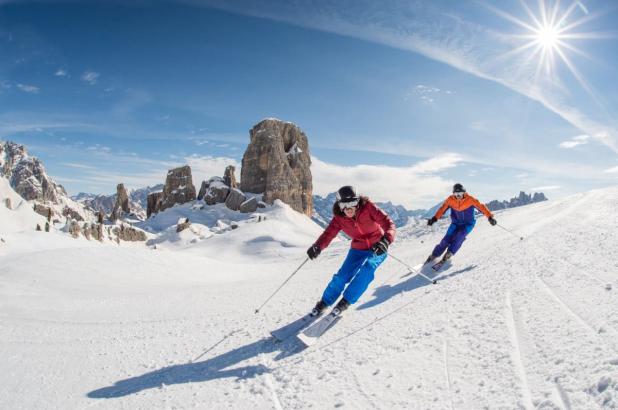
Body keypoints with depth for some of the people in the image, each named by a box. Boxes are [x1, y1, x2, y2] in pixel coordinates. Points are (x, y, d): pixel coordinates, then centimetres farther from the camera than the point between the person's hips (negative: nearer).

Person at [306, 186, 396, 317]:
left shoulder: (368, 207, -25)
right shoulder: (339, 218, -14)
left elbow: (388, 223, -30)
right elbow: (328, 234, -21)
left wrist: (386, 240, -50)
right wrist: (317, 247, -43)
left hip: (378, 248, -2)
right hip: (358, 249, 3)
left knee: (367, 268, -29)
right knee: (342, 276, -9)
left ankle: (347, 301, -9)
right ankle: (325, 302, 17)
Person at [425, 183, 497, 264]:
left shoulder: (470, 199, -18)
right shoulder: (450, 200, -12)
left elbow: (481, 207, -15)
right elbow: (442, 209, -5)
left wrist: (490, 217, -19)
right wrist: (434, 218, -14)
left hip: (468, 224, -2)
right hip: (455, 223, 2)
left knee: (459, 237, -26)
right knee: (447, 239, -11)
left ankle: (449, 254, -15)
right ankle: (434, 255, -1)